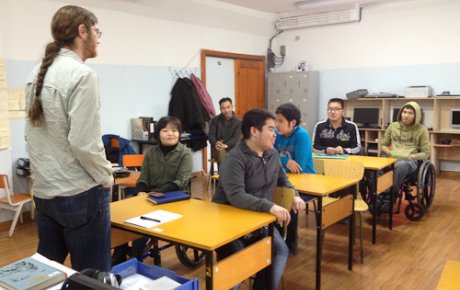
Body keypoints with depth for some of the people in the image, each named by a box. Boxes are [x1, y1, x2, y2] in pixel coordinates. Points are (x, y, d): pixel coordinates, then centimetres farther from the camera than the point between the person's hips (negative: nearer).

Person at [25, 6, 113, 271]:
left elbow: (32, 135, 13)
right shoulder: (82, 74, -16)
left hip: (43, 192, 8)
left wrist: (47, 174, 18)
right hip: (80, 194, -8)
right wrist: (106, 177, -6)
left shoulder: (37, 73, 9)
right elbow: (83, 142, -21)